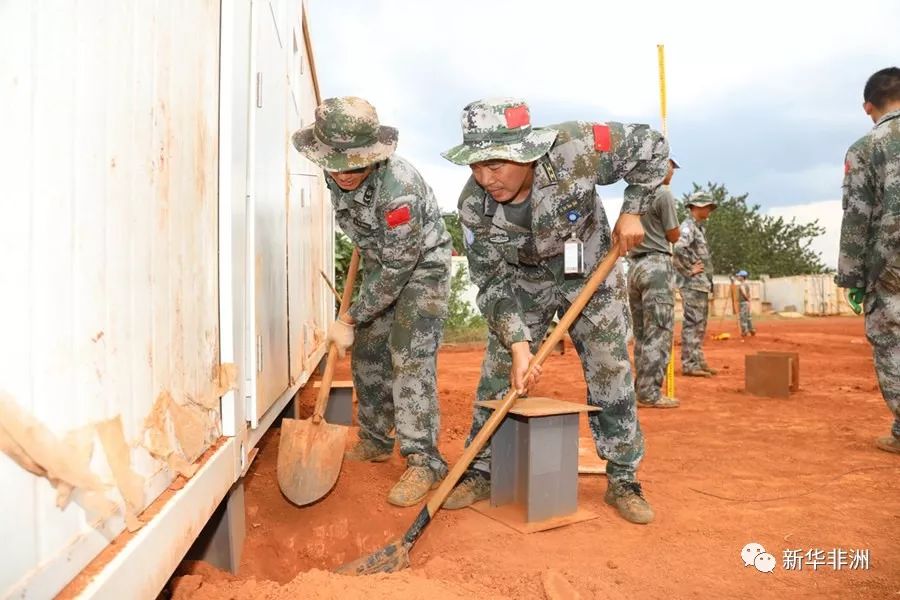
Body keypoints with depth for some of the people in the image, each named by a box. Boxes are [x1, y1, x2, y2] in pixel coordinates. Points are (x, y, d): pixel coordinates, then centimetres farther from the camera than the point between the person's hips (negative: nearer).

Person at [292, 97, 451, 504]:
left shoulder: (400, 189, -36)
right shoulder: (335, 171, -12)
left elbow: (397, 270, -30)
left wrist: (349, 321, -23)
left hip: (421, 265, -8)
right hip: (381, 264, 8)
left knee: (410, 359, -17)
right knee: (367, 355, 10)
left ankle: (424, 462, -11)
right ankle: (375, 441, 25)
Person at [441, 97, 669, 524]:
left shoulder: (574, 150, -33)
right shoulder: (474, 206, -26)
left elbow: (650, 145, -16)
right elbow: (492, 283, -19)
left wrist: (632, 211, -19)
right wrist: (518, 345, -29)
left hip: (591, 273, 0)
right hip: (523, 282, 1)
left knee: (611, 373, 1)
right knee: (499, 374, -3)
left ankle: (622, 481, 17)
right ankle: (481, 472, 13)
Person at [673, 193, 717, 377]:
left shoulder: (700, 227, 19)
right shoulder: (688, 226, -12)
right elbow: (679, 249, -30)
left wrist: (708, 279, 17)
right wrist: (690, 269, -21)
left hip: (702, 283, 10)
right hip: (692, 284, -10)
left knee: (700, 324, 13)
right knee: (692, 323, -8)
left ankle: (698, 361, 20)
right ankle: (689, 364, -5)